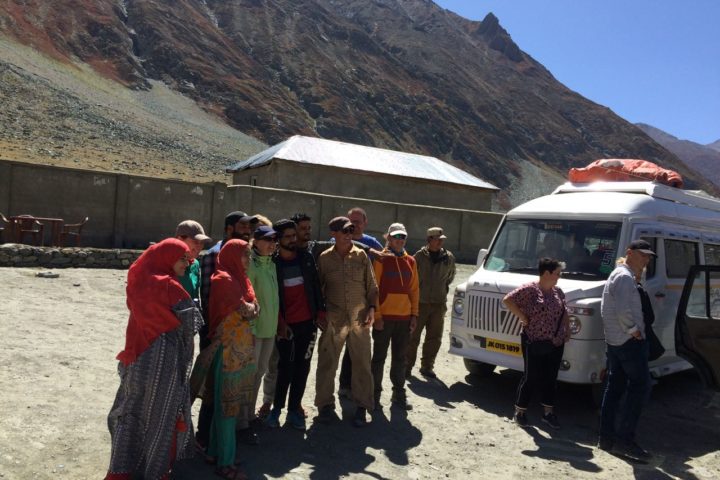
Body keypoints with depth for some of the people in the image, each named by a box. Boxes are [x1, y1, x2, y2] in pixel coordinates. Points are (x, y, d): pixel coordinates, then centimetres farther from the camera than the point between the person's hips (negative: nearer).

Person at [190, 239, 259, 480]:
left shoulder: (239, 279, 13)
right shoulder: (224, 280, -15)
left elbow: (255, 309, 8)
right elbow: (247, 311, -16)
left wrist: (246, 308, -9)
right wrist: (246, 307, 2)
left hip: (242, 348, 8)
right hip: (229, 350, -8)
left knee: (225, 403, 16)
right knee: (228, 406, 0)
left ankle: (215, 452, 28)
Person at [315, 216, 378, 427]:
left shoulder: (361, 256, 2)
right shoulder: (324, 258, 0)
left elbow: (372, 286, 6)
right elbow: (318, 288, 7)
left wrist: (371, 308, -4)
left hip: (360, 318, 1)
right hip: (333, 319, 0)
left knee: (362, 363, 5)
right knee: (327, 362, 5)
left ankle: (362, 406, 18)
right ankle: (326, 404, 22)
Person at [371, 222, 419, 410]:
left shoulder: (410, 261, 9)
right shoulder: (381, 259, -6)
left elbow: (414, 289, 12)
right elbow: (374, 289, -9)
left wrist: (414, 314, 6)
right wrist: (376, 315, -13)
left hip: (404, 317, 5)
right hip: (384, 317, -5)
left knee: (401, 358, 13)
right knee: (379, 357, 4)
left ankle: (399, 393, 24)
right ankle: (375, 393, 14)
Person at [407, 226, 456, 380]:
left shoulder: (449, 257, 3)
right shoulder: (419, 256, -7)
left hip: (439, 304, 4)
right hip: (420, 302, -3)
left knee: (435, 338, 10)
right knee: (413, 337, 2)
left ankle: (427, 366, 24)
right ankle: (407, 366, 14)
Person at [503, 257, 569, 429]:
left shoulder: (558, 291, 9)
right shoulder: (529, 289, -13)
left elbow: (564, 311, 21)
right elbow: (508, 300, -17)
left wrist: (567, 329, 9)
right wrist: (523, 317, -16)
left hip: (556, 344, 6)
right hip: (535, 344, -6)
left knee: (551, 379, 13)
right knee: (530, 378, 2)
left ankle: (548, 412, 27)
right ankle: (520, 410, 18)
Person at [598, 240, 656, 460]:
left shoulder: (617, 274, 19)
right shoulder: (625, 277, -14)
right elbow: (623, 311, -25)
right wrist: (635, 331, -13)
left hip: (615, 341, 10)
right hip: (629, 341, -10)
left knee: (614, 388, 11)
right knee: (640, 387, -6)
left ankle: (606, 436, 16)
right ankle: (624, 439, -5)